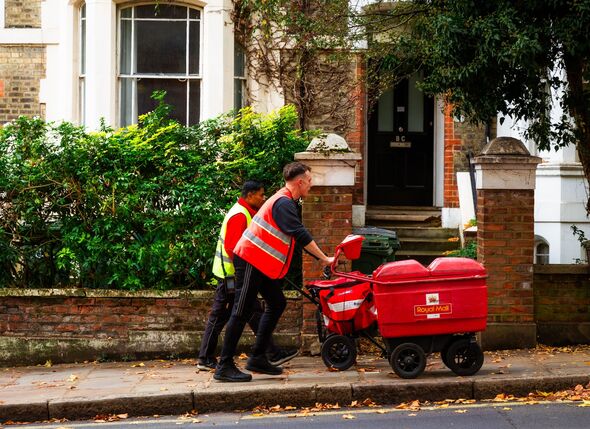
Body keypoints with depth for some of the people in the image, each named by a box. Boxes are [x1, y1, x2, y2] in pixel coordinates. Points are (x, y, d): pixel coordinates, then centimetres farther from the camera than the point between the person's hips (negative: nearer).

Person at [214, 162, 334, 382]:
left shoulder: (284, 201, 18)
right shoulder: (284, 203, -15)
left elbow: (298, 236, 22)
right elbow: (301, 236, -21)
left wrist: (322, 257, 20)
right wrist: (325, 259, -15)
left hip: (261, 264, 11)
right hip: (251, 261, -11)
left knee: (277, 304, 13)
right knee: (242, 312, -10)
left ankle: (257, 358, 15)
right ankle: (224, 367, -9)